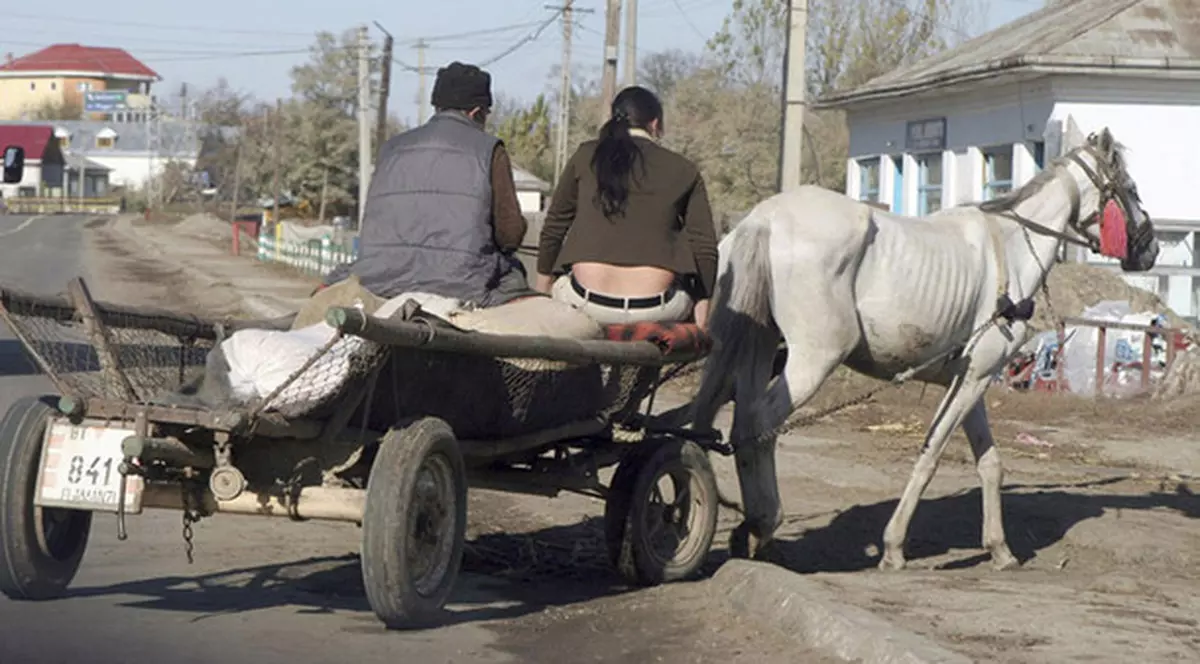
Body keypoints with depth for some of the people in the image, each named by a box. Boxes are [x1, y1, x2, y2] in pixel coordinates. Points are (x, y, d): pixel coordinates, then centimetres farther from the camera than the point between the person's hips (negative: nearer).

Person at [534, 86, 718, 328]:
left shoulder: (586, 156, 9)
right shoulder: (684, 171, 8)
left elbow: (553, 228, 14)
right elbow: (704, 247, 6)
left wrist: (543, 284, 27)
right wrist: (702, 310, 14)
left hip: (587, 303, 1)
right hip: (656, 310, -1)